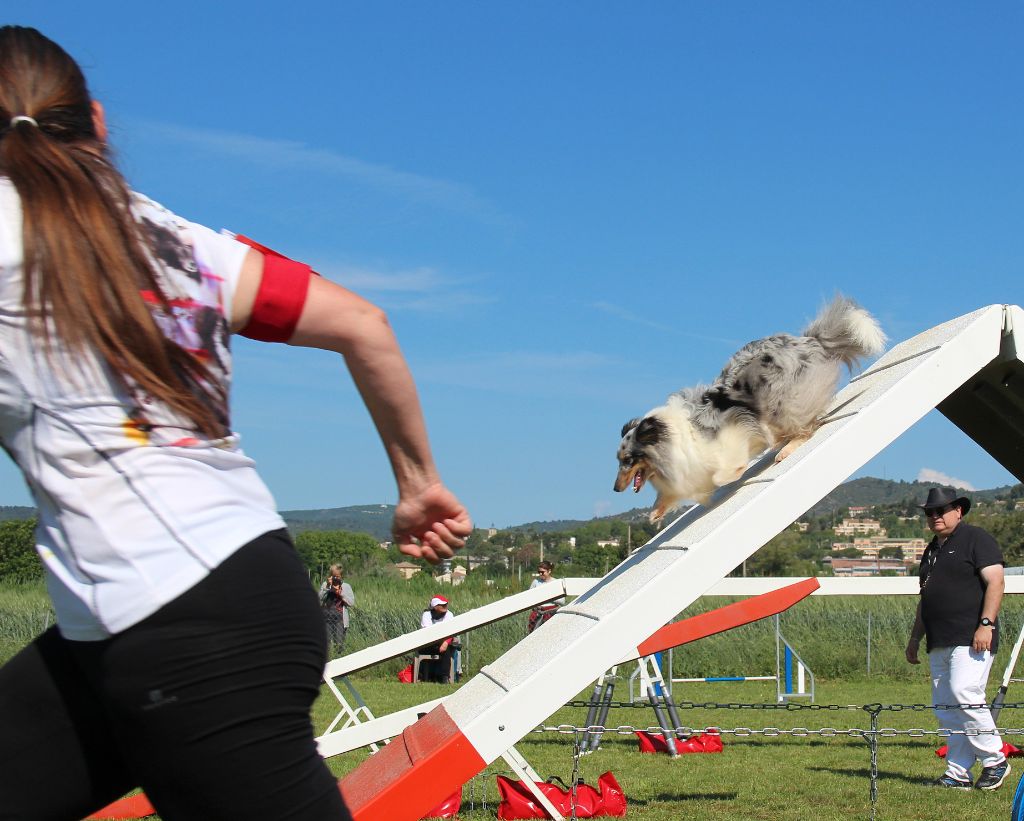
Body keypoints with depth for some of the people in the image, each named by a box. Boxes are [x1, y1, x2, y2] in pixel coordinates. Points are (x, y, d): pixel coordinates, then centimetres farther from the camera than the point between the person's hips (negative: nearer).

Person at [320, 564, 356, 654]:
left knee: (339, 644, -4)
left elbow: (352, 603, -1)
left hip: (340, 618, 0)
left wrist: (340, 592, -8)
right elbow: (320, 601, -3)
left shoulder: (346, 586, 6)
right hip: (326, 618, 0)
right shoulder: (325, 585, 7)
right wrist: (327, 587, -9)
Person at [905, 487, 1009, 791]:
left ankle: (995, 760, -6)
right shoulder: (932, 550, 23)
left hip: (972, 639, -8)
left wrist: (986, 624, -20)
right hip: (940, 644, 8)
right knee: (944, 707, 3)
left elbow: (995, 581, -11)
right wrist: (915, 638, 26)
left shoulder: (975, 539, -2)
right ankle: (958, 773, 6)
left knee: (963, 694, -20)